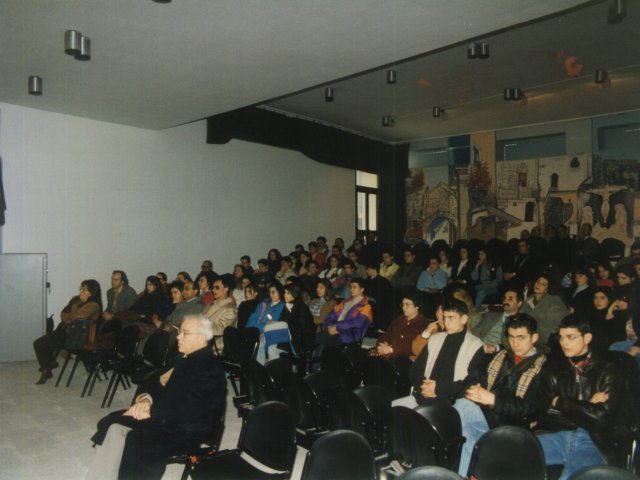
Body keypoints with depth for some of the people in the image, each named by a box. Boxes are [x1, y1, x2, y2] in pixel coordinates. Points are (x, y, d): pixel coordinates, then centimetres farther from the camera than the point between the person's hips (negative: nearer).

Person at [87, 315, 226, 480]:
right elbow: (160, 382, 14)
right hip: (166, 417, 9)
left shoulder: (210, 368, -17)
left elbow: (186, 410, -22)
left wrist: (151, 411, -16)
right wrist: (147, 398, -7)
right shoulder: (184, 357, 11)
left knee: (135, 440, -25)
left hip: (185, 430, -9)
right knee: (113, 425, -6)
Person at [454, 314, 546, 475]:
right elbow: (481, 378, 19)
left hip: (512, 424, -5)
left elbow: (530, 407, -9)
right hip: (486, 412, 5)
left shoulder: (542, 367, 2)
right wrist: (474, 390, -6)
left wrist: (492, 399, -20)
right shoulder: (501, 356, 20)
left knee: (462, 407, -29)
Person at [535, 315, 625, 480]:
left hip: (592, 441, -2)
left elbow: (601, 417, -3)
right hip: (555, 435, 3)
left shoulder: (607, 370, 7)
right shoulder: (552, 367, 17)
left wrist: (560, 403, 4)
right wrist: (585, 407, 0)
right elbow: (543, 406, 6)